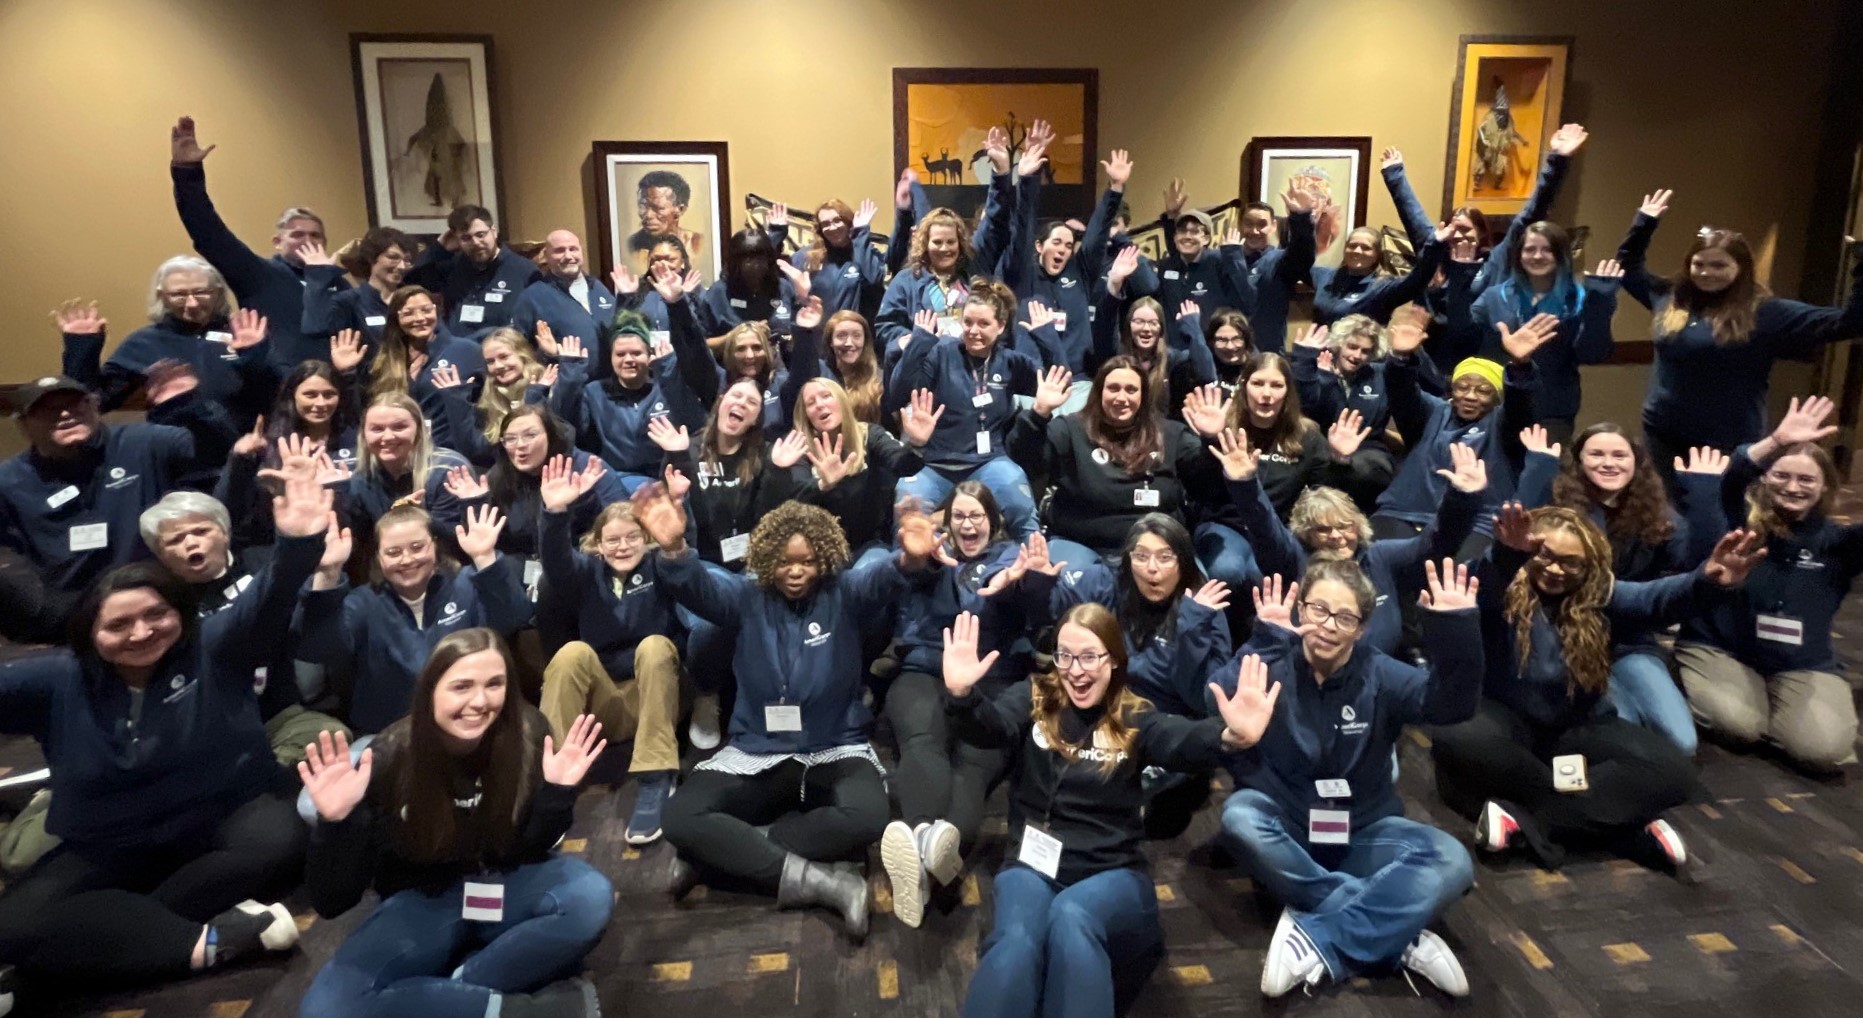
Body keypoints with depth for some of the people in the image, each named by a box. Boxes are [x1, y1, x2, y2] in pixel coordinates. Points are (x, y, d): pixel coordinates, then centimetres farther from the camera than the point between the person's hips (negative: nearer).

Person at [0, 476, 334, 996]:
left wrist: (299, 543, -47)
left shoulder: (214, 647, -9)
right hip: (109, 848, 2)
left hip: (222, 821, -2)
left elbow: (266, 603, -26)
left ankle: (110, 926, -21)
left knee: (279, 840, -35)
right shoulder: (57, 681, -2)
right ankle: (211, 940, -32)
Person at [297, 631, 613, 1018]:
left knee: (592, 897, -32)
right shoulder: (389, 759, -19)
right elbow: (332, 901, -17)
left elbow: (530, 850, -6)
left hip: (507, 887, 1)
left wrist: (557, 791, -24)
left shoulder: (527, 734, -17)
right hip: (424, 901, 0)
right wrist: (336, 822, -35)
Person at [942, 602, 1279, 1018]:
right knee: (1016, 939, -32)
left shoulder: (1134, 719, 4)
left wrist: (1230, 737, -42)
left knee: (1070, 918, -35)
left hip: (1112, 870, 0)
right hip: (1034, 863, 1)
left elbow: (1184, 741, -17)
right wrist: (962, 696, -38)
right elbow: (989, 727, -13)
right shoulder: (1033, 698, 7)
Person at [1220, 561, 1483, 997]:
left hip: (1362, 834, 2)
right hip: (1286, 830, -1)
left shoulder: (1378, 674, -4)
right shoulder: (1272, 665, -10)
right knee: (1239, 816, -35)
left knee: (1451, 862, -24)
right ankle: (1394, 934, -27)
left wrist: (1456, 630, -36)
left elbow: (1452, 703, -21)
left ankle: (1317, 941, -28)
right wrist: (1263, 640, -37)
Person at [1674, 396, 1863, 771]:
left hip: (1804, 666, 2)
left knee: (1823, 749, -19)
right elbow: (1730, 483, -25)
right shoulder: (1742, 523, -3)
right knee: (1738, 725, -25)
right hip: (1720, 650, -2)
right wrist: (1776, 441, -43)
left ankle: (1772, 703, 13)